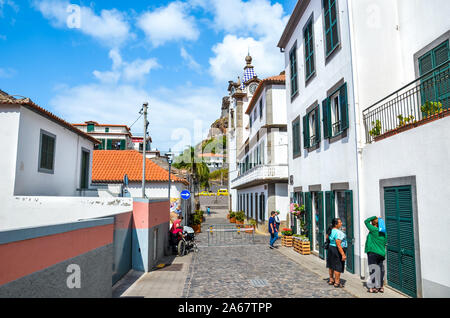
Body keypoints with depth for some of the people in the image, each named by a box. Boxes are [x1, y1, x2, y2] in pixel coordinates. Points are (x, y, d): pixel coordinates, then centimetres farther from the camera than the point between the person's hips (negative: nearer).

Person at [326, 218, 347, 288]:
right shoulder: (338, 232, -23)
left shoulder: (331, 231, 5)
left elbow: (327, 237, 24)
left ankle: (331, 280, 29)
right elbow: (338, 245, -27)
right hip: (337, 250, -10)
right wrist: (343, 254, -26)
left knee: (331, 265, 17)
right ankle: (337, 283, 6)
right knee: (338, 266, 0)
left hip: (331, 248, 10)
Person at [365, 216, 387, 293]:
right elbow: (384, 243, 14)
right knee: (381, 270, 11)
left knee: (372, 270, -2)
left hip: (372, 252, -7)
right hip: (381, 253, 7)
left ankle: (372, 287, 0)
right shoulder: (383, 232, 8)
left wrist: (375, 217, 7)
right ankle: (381, 287, 18)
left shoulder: (373, 230, -11)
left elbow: (366, 221, 0)